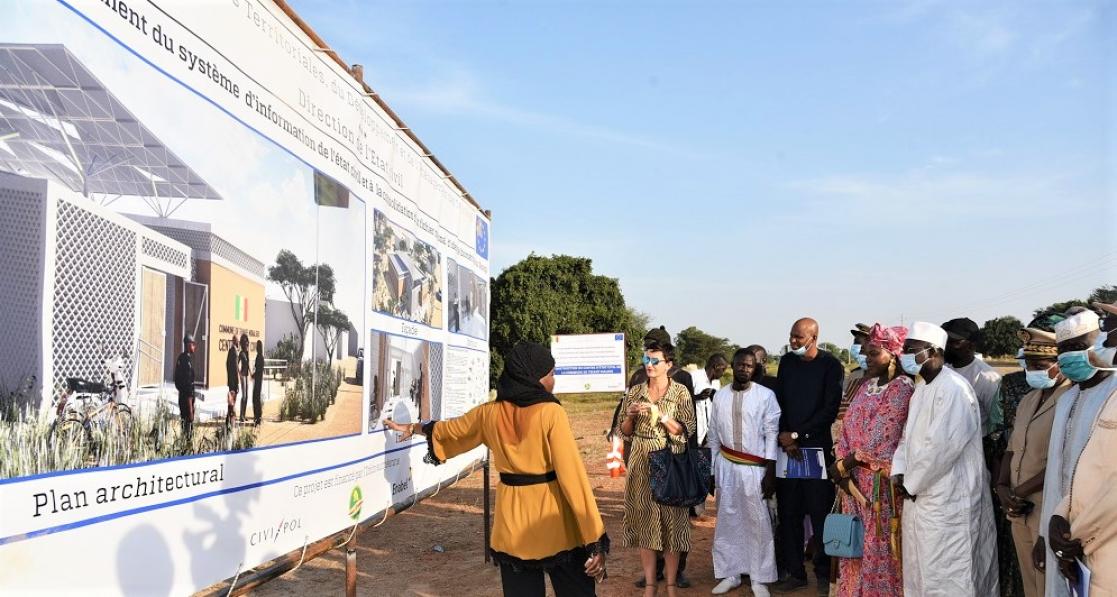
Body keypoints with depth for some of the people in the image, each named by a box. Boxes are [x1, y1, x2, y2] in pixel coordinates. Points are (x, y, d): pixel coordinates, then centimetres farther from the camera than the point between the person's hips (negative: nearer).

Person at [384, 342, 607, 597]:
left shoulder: (490, 413, 3)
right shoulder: (551, 412, -13)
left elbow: (449, 429, 21)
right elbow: (572, 475, -17)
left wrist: (413, 427, 43)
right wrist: (595, 540, -14)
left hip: (513, 520, 5)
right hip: (553, 521, -4)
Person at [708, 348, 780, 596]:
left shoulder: (766, 395, -4)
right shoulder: (720, 396, 6)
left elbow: (772, 435, -4)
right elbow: (714, 436, 10)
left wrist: (770, 473, -8)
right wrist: (711, 471, 10)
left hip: (755, 468, -3)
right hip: (726, 466, 3)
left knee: (758, 523, 2)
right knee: (727, 521, 8)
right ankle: (730, 574, 18)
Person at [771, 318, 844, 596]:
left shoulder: (830, 365, -3)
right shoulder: (787, 362, 11)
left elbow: (830, 409, -8)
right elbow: (778, 401, 10)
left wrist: (797, 434, -10)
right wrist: (783, 436, -5)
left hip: (818, 447, -4)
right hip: (787, 447, 4)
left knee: (820, 511, 0)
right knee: (788, 512, 4)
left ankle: (824, 573, 11)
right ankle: (795, 572, 13)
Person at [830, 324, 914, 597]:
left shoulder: (902, 387, -12)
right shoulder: (865, 386, 12)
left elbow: (880, 438, -16)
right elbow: (848, 428, 8)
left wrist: (843, 464, -11)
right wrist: (843, 467, -6)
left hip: (881, 481, -7)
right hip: (855, 478, 7)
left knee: (879, 545, 1)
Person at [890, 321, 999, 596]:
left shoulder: (954, 388, -17)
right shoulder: (921, 387, 13)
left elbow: (941, 445, -23)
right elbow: (908, 434, 18)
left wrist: (911, 483, -13)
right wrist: (899, 472, 1)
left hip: (947, 501, -9)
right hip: (920, 497, 9)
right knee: (919, 572, 17)